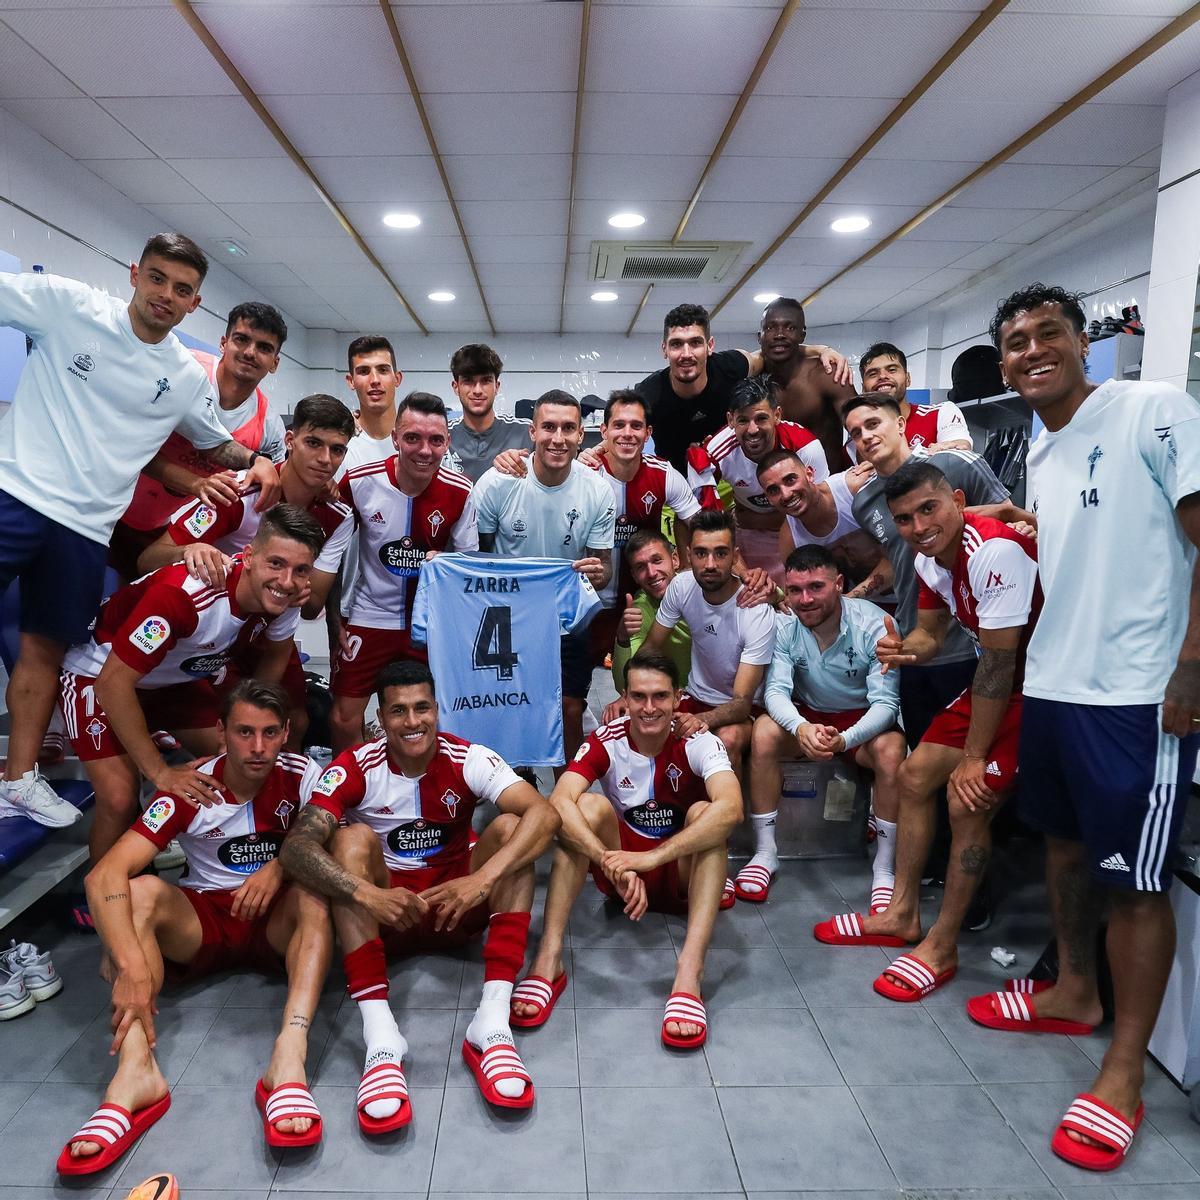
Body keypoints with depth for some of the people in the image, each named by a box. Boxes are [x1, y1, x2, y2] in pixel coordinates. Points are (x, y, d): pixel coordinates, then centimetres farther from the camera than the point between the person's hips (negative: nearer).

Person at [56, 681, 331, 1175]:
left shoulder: (302, 776, -10)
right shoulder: (190, 789, -14)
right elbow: (104, 874, -25)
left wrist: (280, 867, -36)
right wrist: (133, 966, -39)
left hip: (276, 921, 0)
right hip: (201, 920, 1)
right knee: (140, 891, -28)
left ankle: (289, 1057, -49)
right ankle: (135, 1069, -42)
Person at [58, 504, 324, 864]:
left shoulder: (282, 597, -20)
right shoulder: (183, 593, -39)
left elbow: (277, 653, 2)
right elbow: (114, 683, -32)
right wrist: (160, 772, -27)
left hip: (176, 676, 6)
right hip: (98, 672, -6)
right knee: (119, 798, -21)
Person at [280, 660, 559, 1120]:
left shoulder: (467, 759, -13)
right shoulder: (355, 768, -14)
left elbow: (544, 814, -28)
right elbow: (297, 846, -28)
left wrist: (482, 879, -43)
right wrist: (366, 893, -44)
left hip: (457, 905, 1)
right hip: (382, 915, 0)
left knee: (510, 827, -23)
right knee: (352, 838, -27)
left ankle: (492, 1021, -34)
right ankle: (380, 1035, -38)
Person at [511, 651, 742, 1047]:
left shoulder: (697, 741, -17)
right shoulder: (606, 741, -15)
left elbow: (731, 808, -37)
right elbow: (559, 802, -33)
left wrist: (650, 857, -45)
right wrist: (612, 864, -47)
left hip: (682, 872, 0)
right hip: (623, 872, 1)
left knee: (705, 812, -30)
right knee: (589, 805, -27)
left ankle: (690, 971, -42)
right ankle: (548, 959, -33)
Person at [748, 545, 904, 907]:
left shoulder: (874, 625, -22)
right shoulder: (784, 625, -15)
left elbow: (886, 702, -25)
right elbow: (776, 690, -21)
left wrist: (844, 740, -45)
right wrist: (800, 727, -45)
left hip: (864, 721, -2)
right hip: (807, 716, 2)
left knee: (891, 750, -34)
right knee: (763, 733, -28)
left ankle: (884, 870, -16)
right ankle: (765, 853, -13)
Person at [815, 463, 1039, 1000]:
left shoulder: (993, 551, -29)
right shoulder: (929, 559, -2)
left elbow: (999, 661, -25)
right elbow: (930, 634, 10)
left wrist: (974, 757, -17)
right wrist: (902, 650, -17)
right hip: (998, 679, 9)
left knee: (968, 802, -14)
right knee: (915, 775, 8)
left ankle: (941, 947, 5)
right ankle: (903, 915, 23)